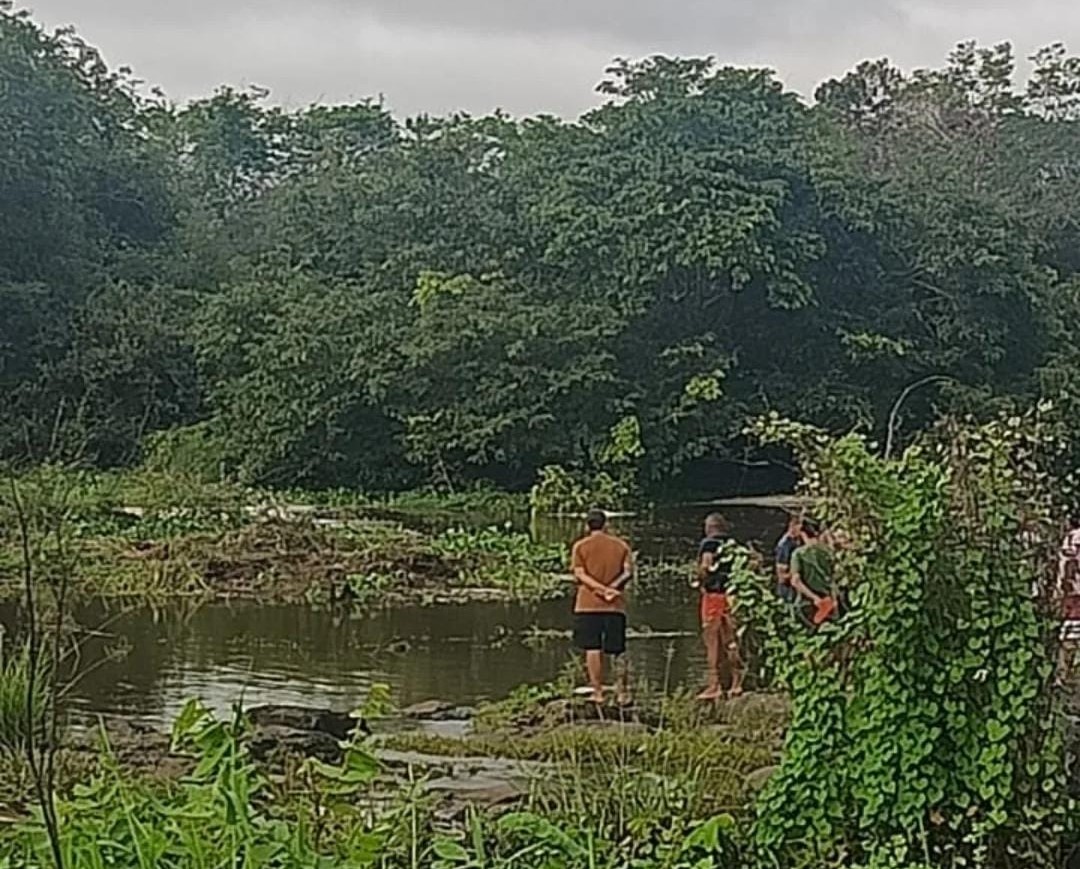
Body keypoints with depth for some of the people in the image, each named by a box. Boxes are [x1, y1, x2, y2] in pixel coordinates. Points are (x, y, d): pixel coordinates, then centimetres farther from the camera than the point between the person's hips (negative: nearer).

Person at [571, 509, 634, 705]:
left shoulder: (581, 546, 4)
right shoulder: (621, 545, 9)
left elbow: (580, 575, -8)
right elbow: (628, 572, -4)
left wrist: (602, 589, -14)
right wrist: (612, 588, -12)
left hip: (588, 605, -2)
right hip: (615, 605, 2)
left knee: (592, 649, -1)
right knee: (618, 651, 8)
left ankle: (597, 692, -3)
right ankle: (622, 692, 10)